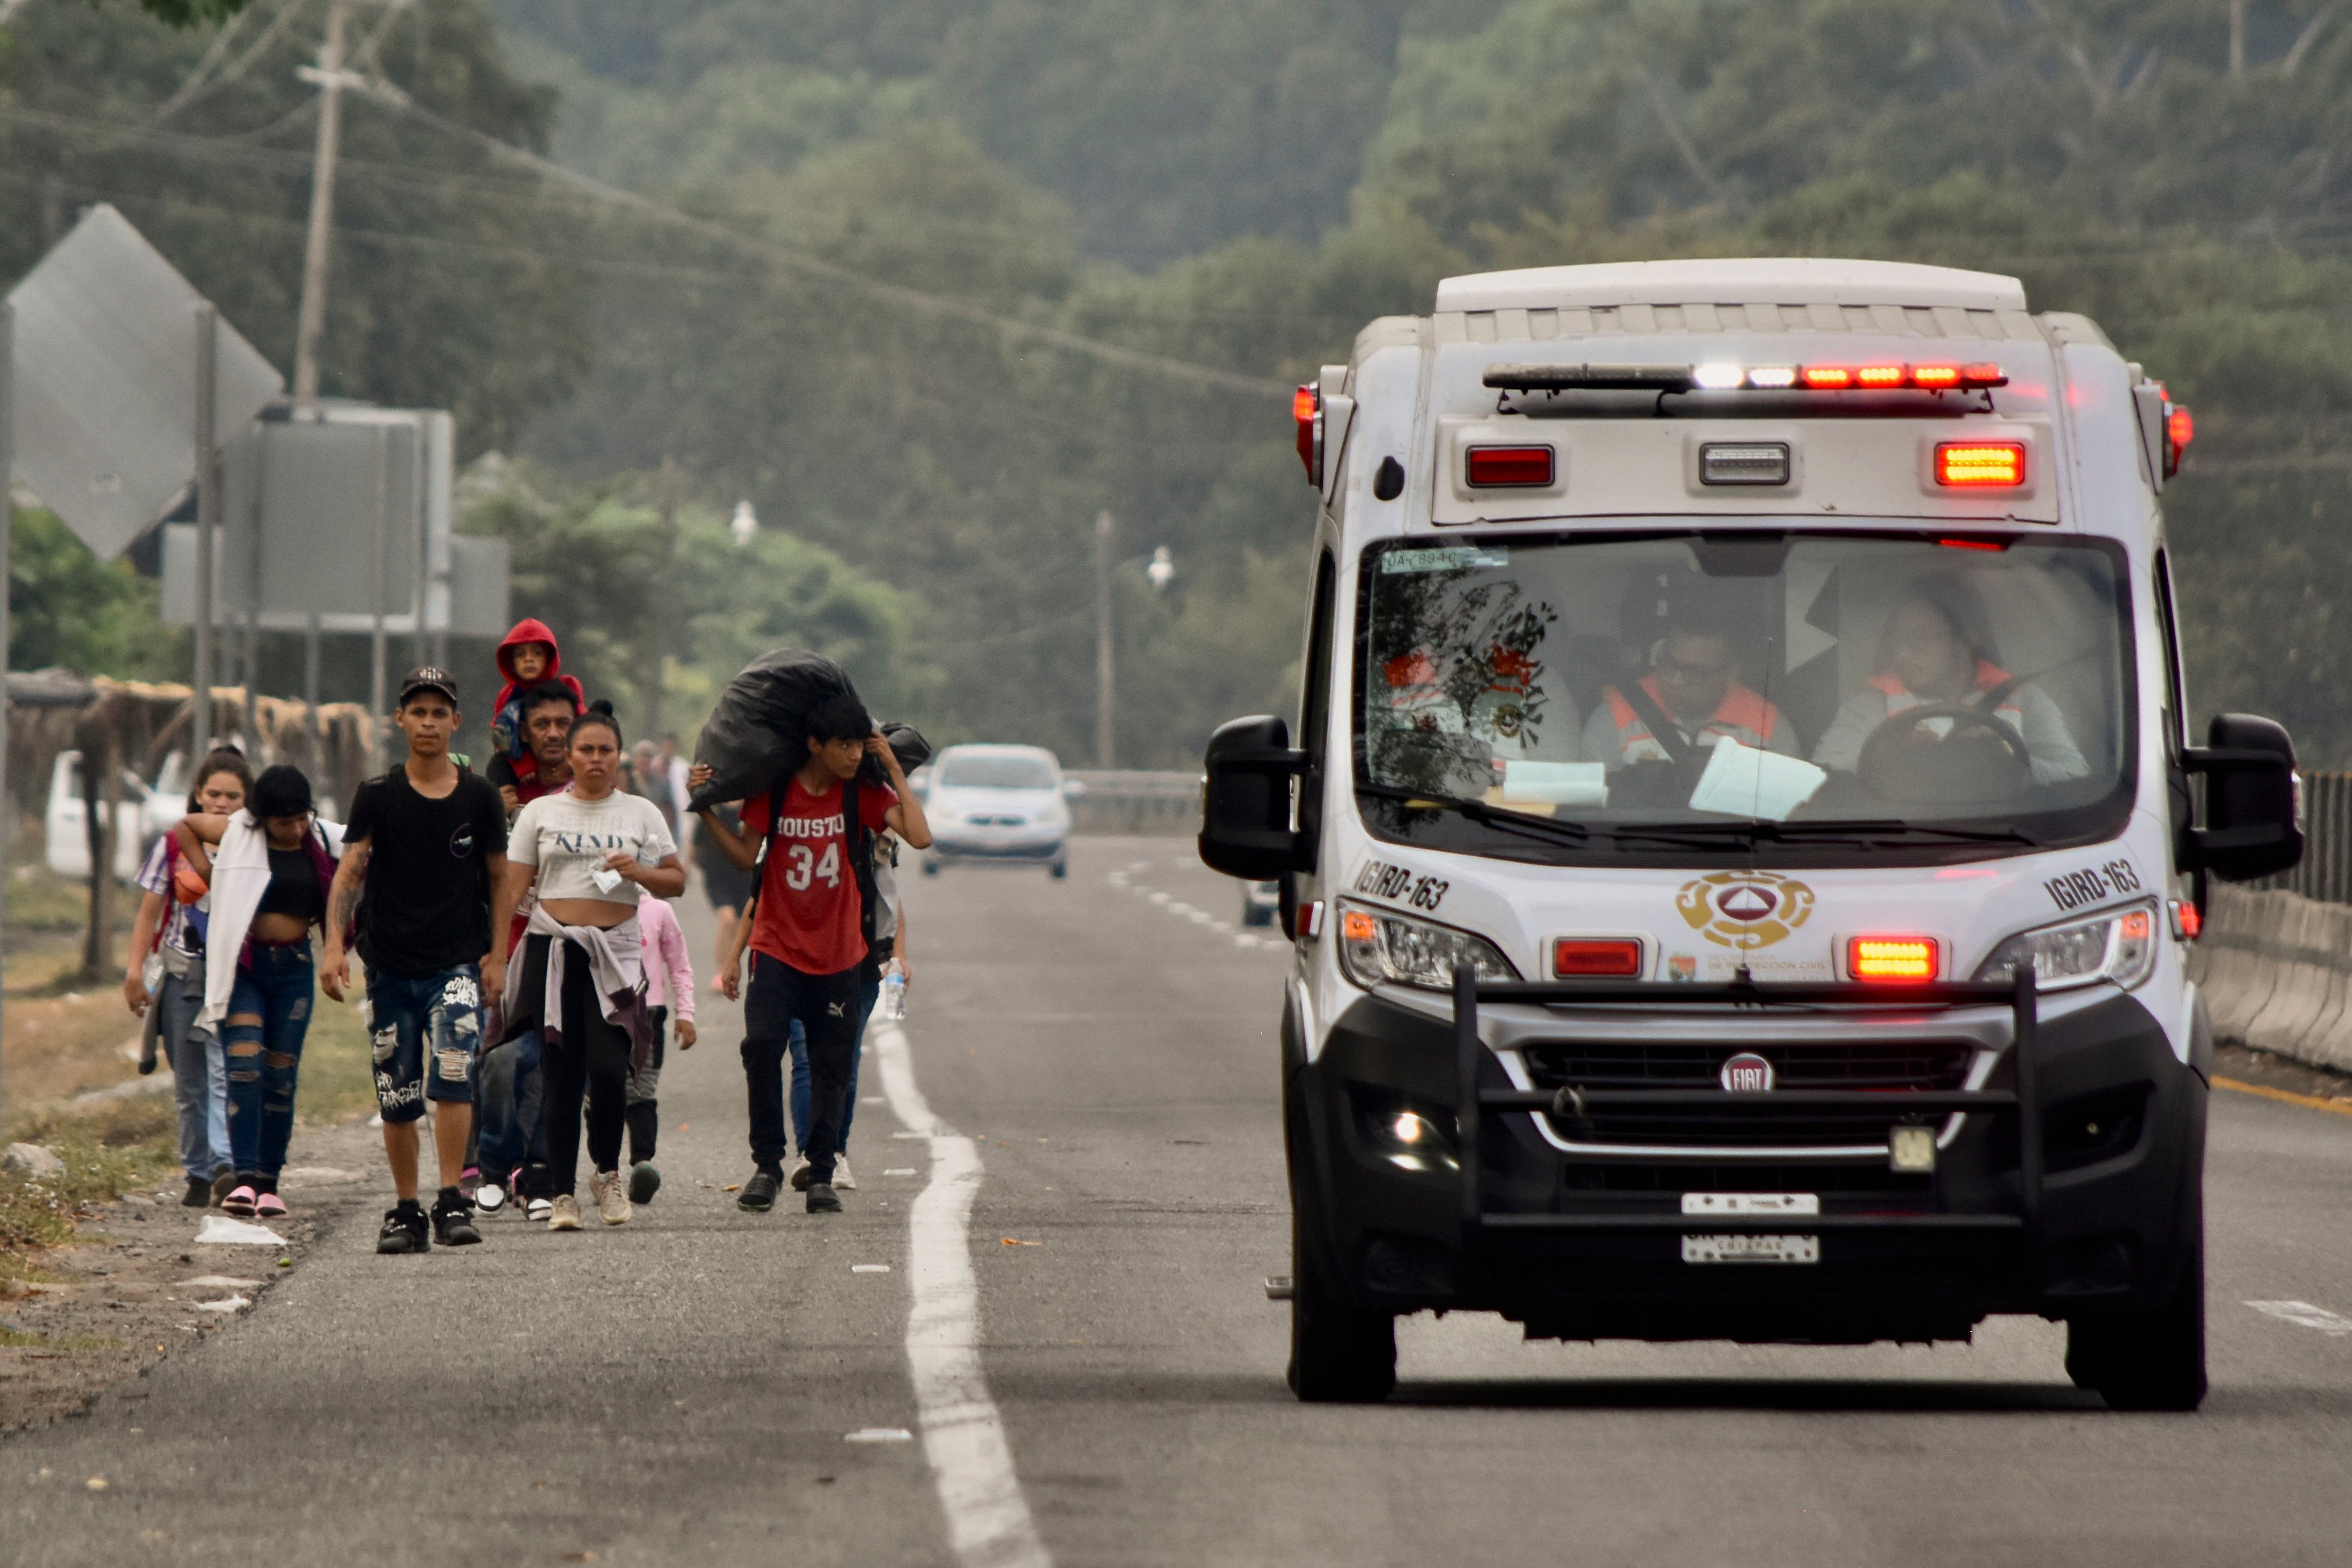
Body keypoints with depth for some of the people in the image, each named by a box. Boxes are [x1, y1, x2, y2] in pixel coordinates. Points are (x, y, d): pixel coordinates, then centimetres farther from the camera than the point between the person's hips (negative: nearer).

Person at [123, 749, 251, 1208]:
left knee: (224, 1072, -17)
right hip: (181, 973, 2)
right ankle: (198, 1174, 13)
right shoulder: (174, 846, 6)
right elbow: (149, 912, 9)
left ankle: (225, 1166, -25)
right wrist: (135, 969, 0)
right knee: (188, 1083, 6)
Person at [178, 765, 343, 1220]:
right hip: (241, 965, -3)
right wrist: (209, 873, 3)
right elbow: (184, 827, 15)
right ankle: (245, 1178, -22)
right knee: (244, 1067, -15)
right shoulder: (238, 834, -2)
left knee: (281, 1076, 4)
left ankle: (269, 1183, 10)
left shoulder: (326, 842, 2)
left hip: (293, 968, 3)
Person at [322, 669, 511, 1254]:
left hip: (457, 964, -1)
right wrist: (334, 945, -17)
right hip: (390, 965, 1)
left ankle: (452, 1202, -16)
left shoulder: (479, 797, 4)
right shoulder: (377, 797, 3)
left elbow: (500, 878, 11)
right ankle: (405, 1210, 17)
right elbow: (349, 872, -4)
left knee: (453, 1075, -20)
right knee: (397, 1098, 5)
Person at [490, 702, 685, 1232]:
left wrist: (638, 871, -8)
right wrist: (496, 958, -1)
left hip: (615, 953, 0)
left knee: (608, 1067, -15)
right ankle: (562, 1193, 2)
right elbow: (511, 888, 6)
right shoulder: (541, 812, 10)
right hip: (552, 949, 0)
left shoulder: (640, 813, 12)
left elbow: (677, 883, 12)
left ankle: (607, 1173, 8)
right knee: (562, 1076, -3)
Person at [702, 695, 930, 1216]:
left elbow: (920, 837, -15)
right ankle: (767, 1164, -6)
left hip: (838, 957, 1)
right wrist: (705, 810, -10)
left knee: (831, 1066, 3)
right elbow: (746, 856, 0)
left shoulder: (863, 793, -2)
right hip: (777, 950, -1)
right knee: (762, 1045, -18)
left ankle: (821, 1174, 14)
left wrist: (893, 768, -11)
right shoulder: (774, 791, -2)